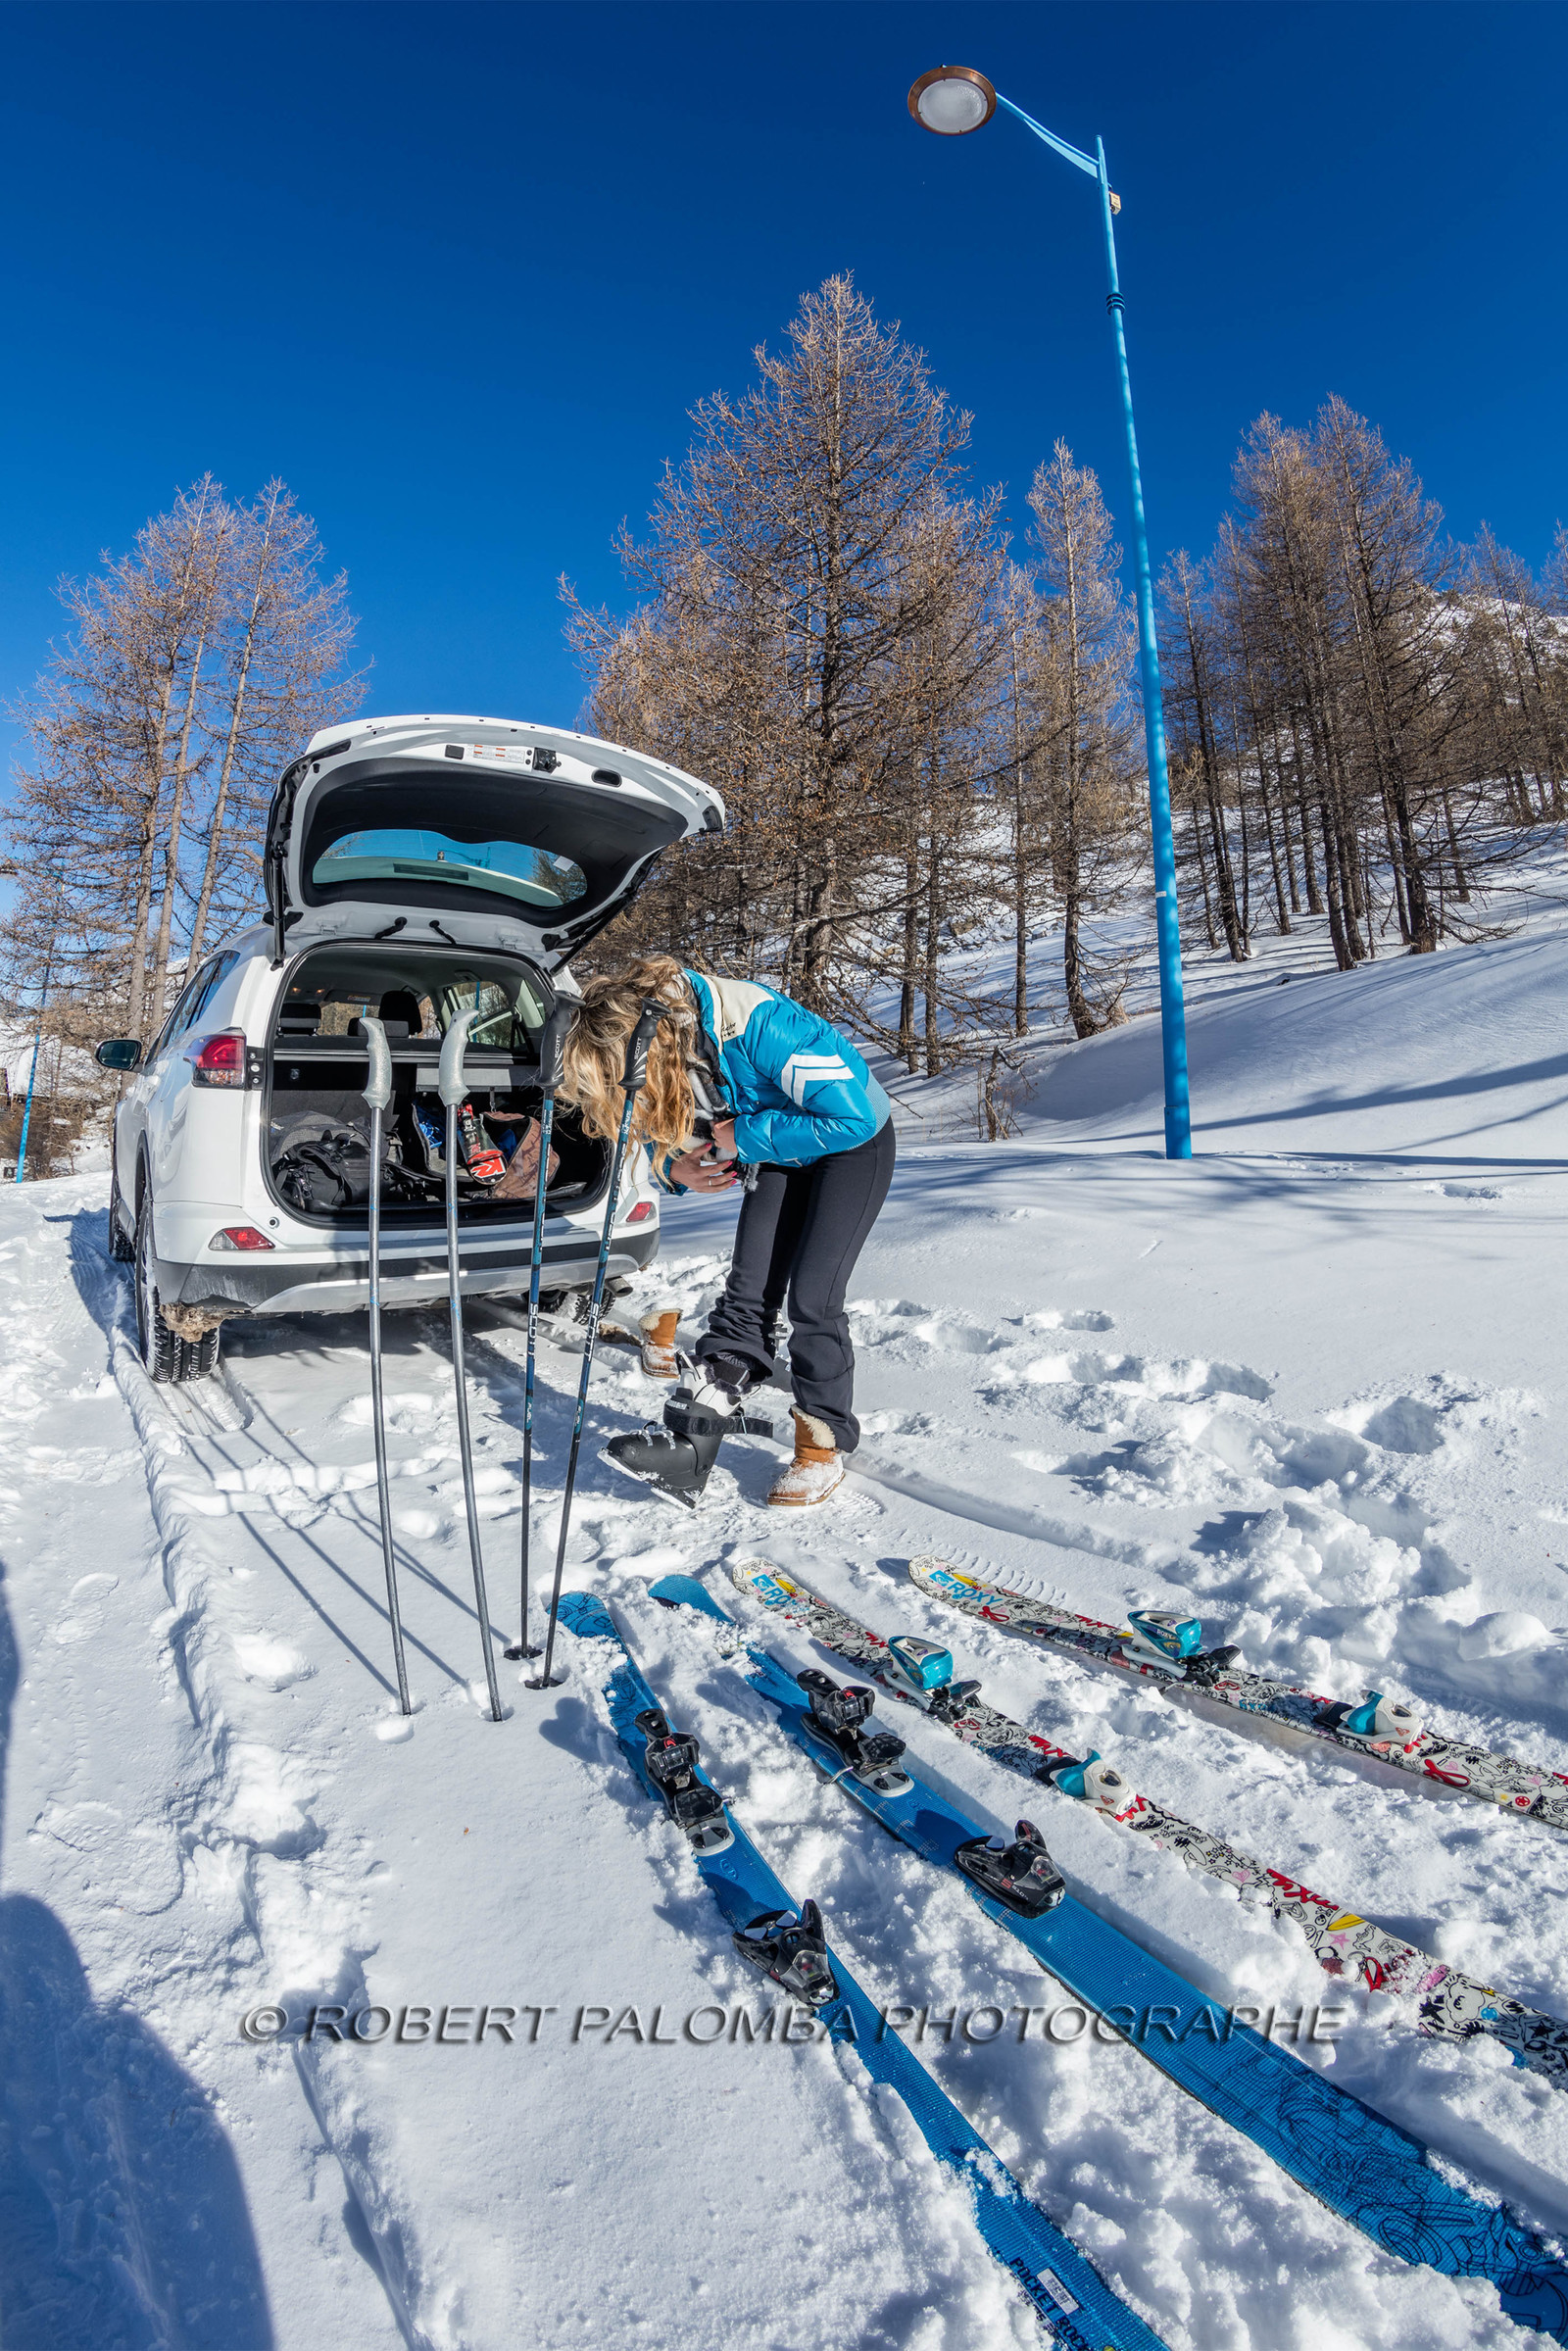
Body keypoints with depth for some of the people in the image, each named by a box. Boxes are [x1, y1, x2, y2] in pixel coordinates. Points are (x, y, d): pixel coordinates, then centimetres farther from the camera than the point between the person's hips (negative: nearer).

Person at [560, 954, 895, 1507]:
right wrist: (676, 1170, -18)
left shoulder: (756, 1024, -37)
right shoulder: (660, 1068, -13)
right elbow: (662, 1136, 6)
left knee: (811, 1297, -11)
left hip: (853, 1142, -6)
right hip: (778, 1156, 6)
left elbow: (851, 1116, -35)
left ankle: (823, 1447, 4)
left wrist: (746, 1137, -29)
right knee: (748, 1291, -4)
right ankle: (691, 1438, -6)